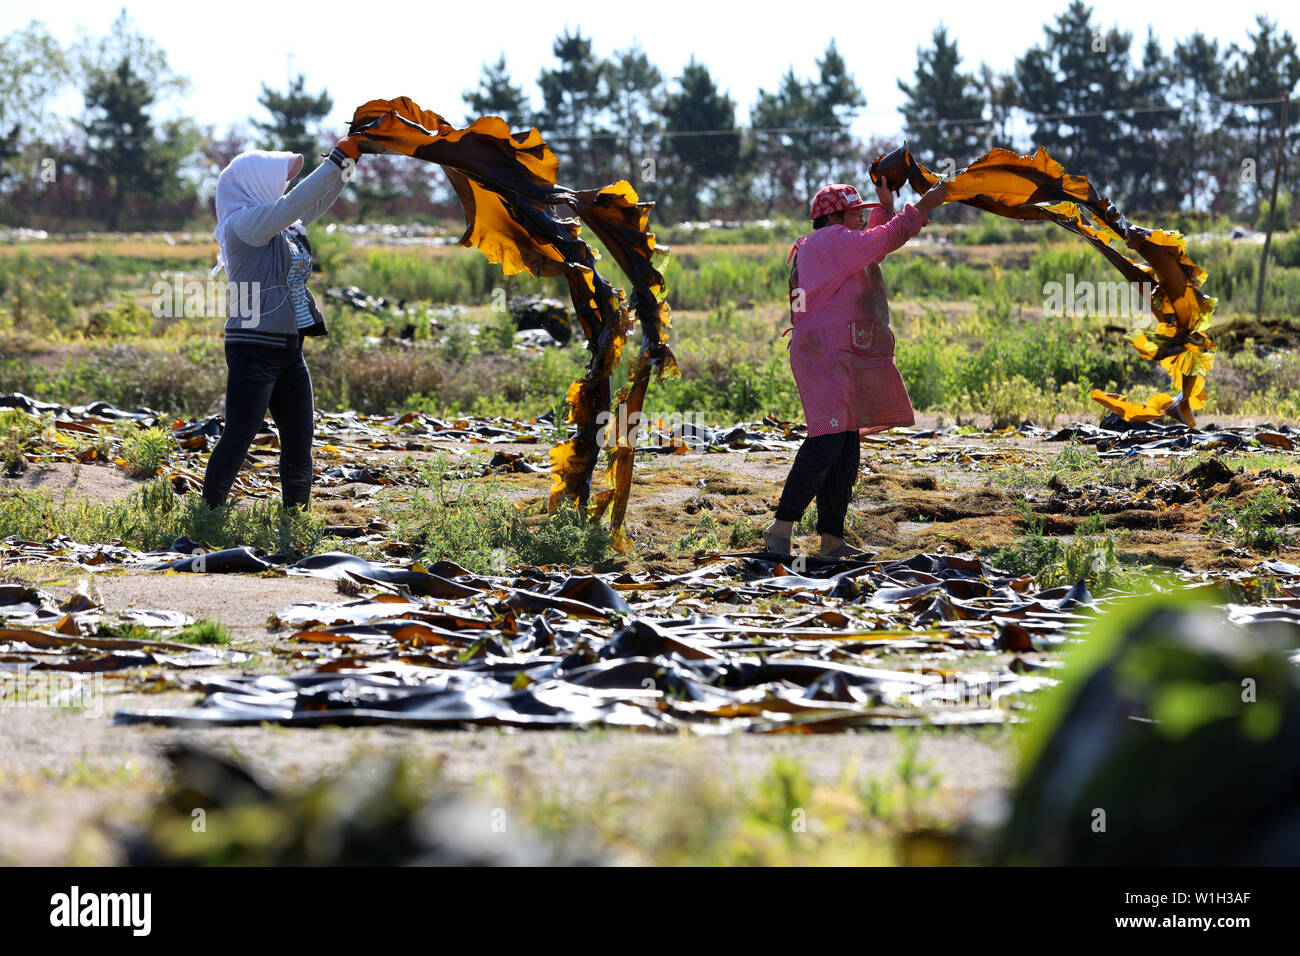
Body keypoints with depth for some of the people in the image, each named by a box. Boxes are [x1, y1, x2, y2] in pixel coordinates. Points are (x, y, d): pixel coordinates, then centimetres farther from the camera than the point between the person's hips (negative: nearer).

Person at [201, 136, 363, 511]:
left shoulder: (285, 224, 13)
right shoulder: (244, 223, -12)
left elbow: (319, 199, 24)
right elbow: (295, 202, -23)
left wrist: (349, 159, 13)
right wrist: (337, 159, -20)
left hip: (288, 352, 9)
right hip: (254, 350, -9)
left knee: (299, 439, 9)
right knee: (238, 438, -9)